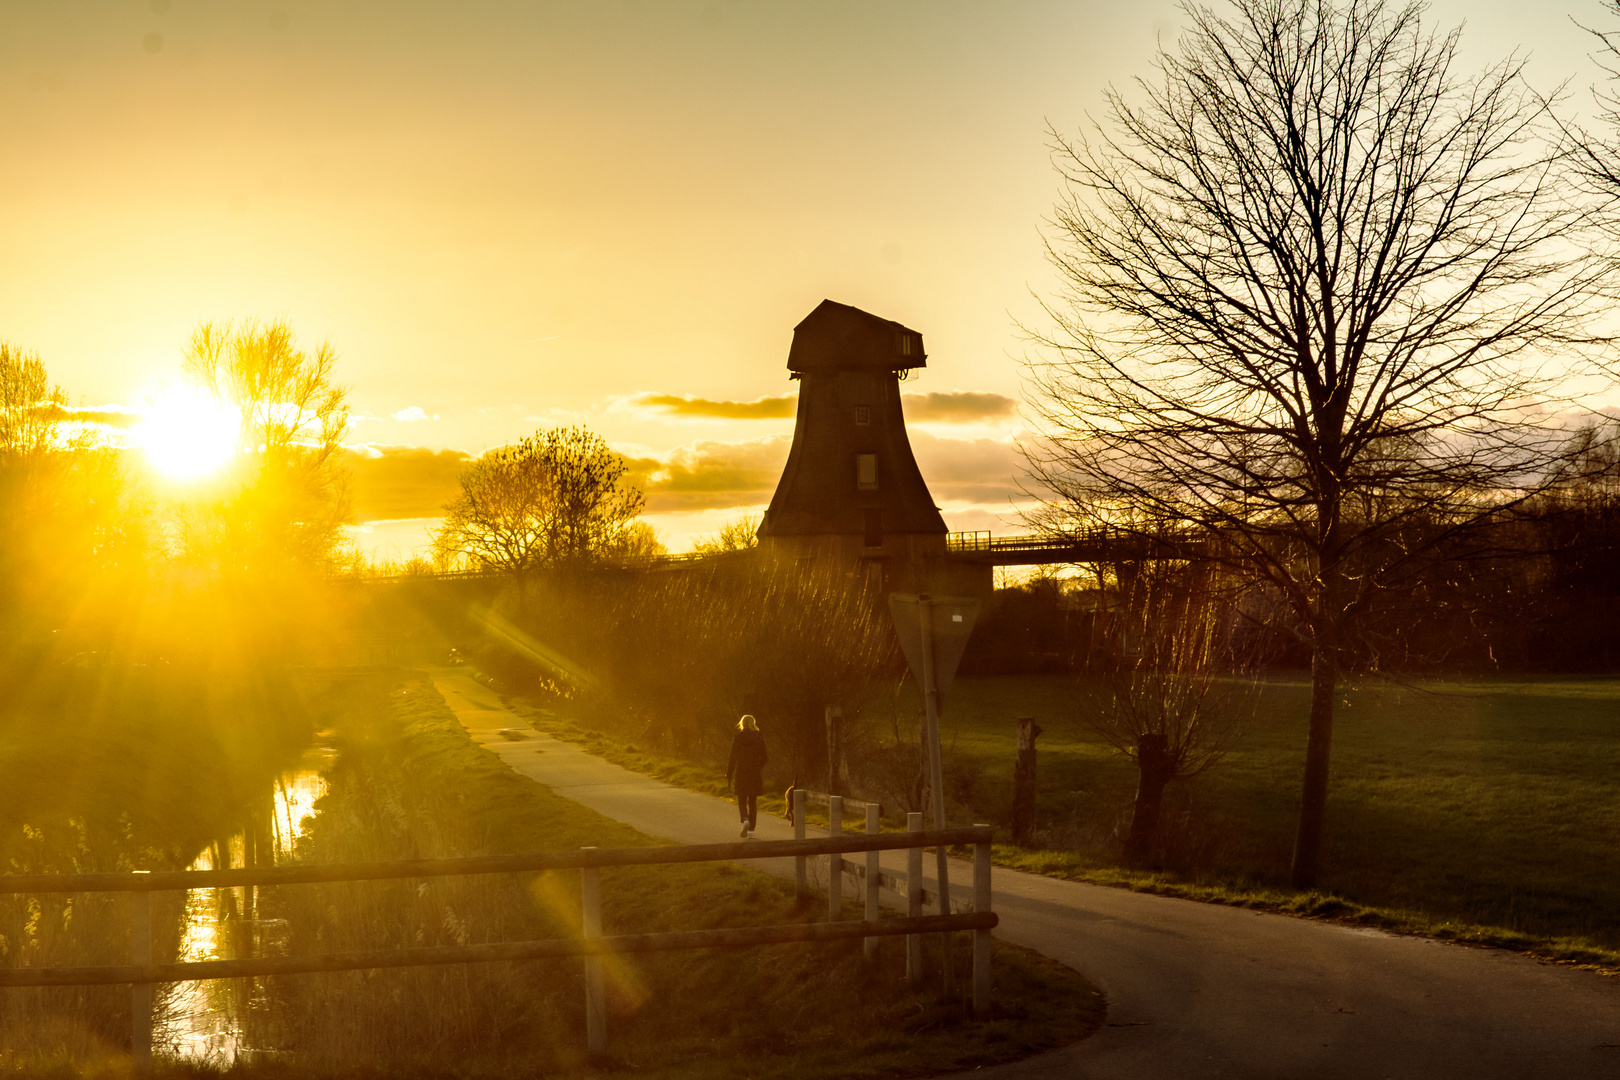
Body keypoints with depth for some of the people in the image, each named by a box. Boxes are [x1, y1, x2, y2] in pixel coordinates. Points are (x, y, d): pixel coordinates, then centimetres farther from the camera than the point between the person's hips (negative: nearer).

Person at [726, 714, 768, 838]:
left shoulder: (737, 738, -6)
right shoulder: (759, 738, -1)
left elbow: (733, 758, -6)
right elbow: (764, 758, 1)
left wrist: (729, 776, 1)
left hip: (741, 773, -2)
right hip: (755, 774, 2)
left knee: (742, 801, 9)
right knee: (753, 802, 10)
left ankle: (745, 820, -19)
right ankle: (751, 830, 6)